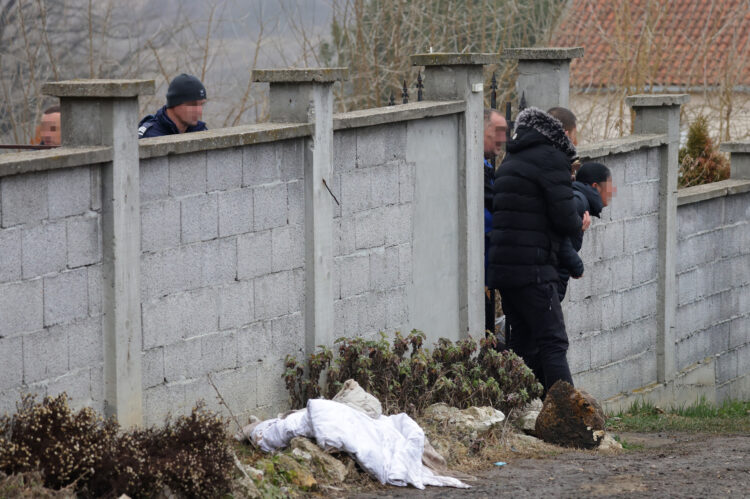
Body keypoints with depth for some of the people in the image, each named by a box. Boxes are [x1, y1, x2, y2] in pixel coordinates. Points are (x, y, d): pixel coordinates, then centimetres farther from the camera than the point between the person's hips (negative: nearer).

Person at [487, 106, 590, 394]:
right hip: (532, 270, -8)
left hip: (502, 266, 8)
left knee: (523, 342, 11)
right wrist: (579, 224, 9)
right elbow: (564, 219, -13)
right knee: (553, 343, -9)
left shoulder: (510, 161, 20)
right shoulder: (551, 159, -7)